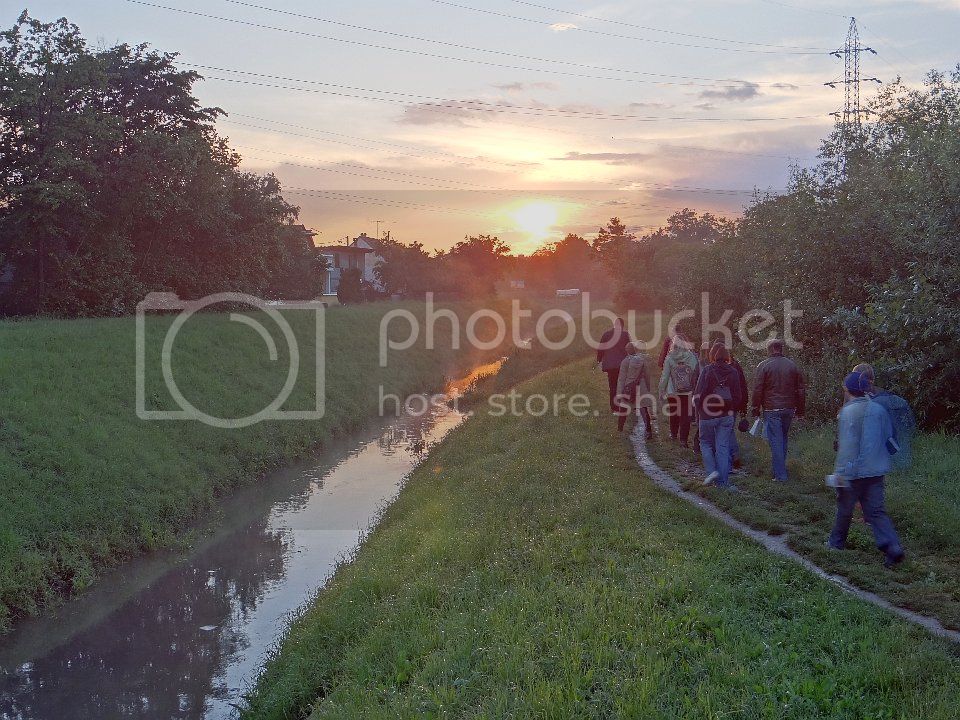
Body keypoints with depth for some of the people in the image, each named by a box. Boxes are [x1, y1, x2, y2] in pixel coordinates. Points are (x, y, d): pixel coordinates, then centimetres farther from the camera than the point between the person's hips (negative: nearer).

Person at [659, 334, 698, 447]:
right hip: (688, 392, 0)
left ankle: (674, 434, 33)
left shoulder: (670, 358, -8)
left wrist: (662, 391, 5)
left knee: (674, 413, 19)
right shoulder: (692, 357, -6)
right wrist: (695, 390, 10)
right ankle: (684, 438, 0)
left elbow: (664, 376, -5)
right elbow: (696, 375, 0)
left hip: (672, 392, 1)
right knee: (685, 415, 4)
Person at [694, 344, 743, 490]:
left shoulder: (708, 371, -11)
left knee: (706, 443, 15)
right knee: (723, 447, 8)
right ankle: (723, 481, 8)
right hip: (727, 416, 3)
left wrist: (698, 409, 3)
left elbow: (699, 394, -12)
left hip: (708, 415, -3)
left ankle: (711, 471, -3)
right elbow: (738, 395, 4)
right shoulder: (733, 372, 0)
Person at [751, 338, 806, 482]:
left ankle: (780, 475, -5)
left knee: (776, 441, -3)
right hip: (788, 409, 4)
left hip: (771, 410, -4)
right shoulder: (792, 365, 7)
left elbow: (757, 390, -8)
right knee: (784, 439, 18)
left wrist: (756, 409, 0)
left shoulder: (763, 366, -6)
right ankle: (780, 469, 24)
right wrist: (800, 409, 18)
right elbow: (801, 389, 11)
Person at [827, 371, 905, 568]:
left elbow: (847, 445, -19)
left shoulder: (848, 412, -15)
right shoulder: (879, 409, 5)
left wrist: (841, 472, -17)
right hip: (876, 470, 5)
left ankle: (837, 541, 29)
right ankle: (893, 548, -8)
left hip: (854, 471, -5)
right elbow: (889, 436, 11)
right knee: (876, 511, 7)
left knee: (845, 507, 13)